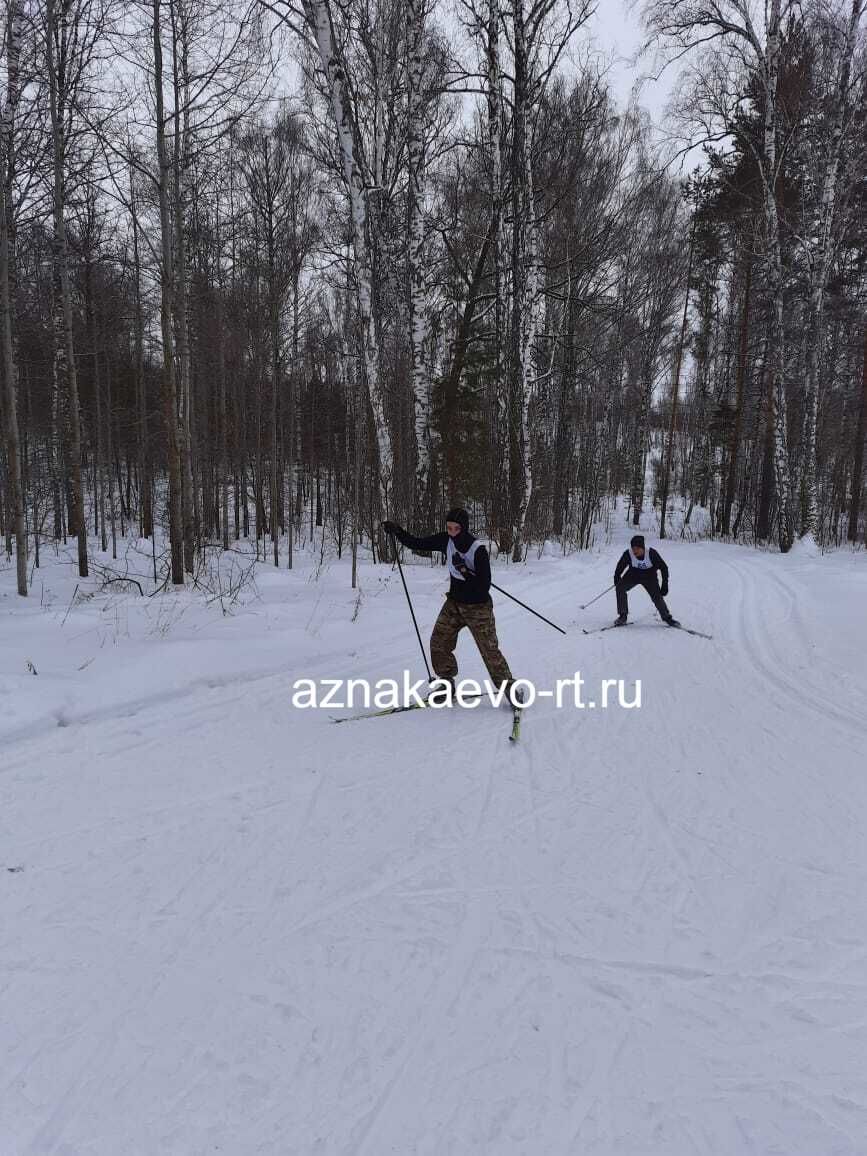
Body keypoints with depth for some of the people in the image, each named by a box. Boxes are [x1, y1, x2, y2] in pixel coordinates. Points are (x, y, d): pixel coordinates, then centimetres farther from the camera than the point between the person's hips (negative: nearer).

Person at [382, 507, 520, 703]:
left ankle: (510, 689, 11)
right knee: (438, 643, 3)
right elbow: (417, 544, -2)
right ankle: (446, 683, 21)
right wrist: (397, 531, -16)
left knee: (490, 651, -4)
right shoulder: (446, 541, -7)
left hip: (478, 607, -6)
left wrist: (465, 572, -35)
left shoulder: (478, 550, -23)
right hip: (453, 604, 6)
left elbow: (484, 587, -24)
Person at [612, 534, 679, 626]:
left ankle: (667, 617, 10)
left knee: (657, 596, -13)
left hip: (649, 576, -1)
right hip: (633, 574, 1)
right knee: (620, 588, -19)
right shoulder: (628, 554, -25)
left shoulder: (651, 553, -27)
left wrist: (664, 585, -16)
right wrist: (617, 581, -6)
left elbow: (663, 567, -15)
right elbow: (619, 567, -7)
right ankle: (623, 616, -8)